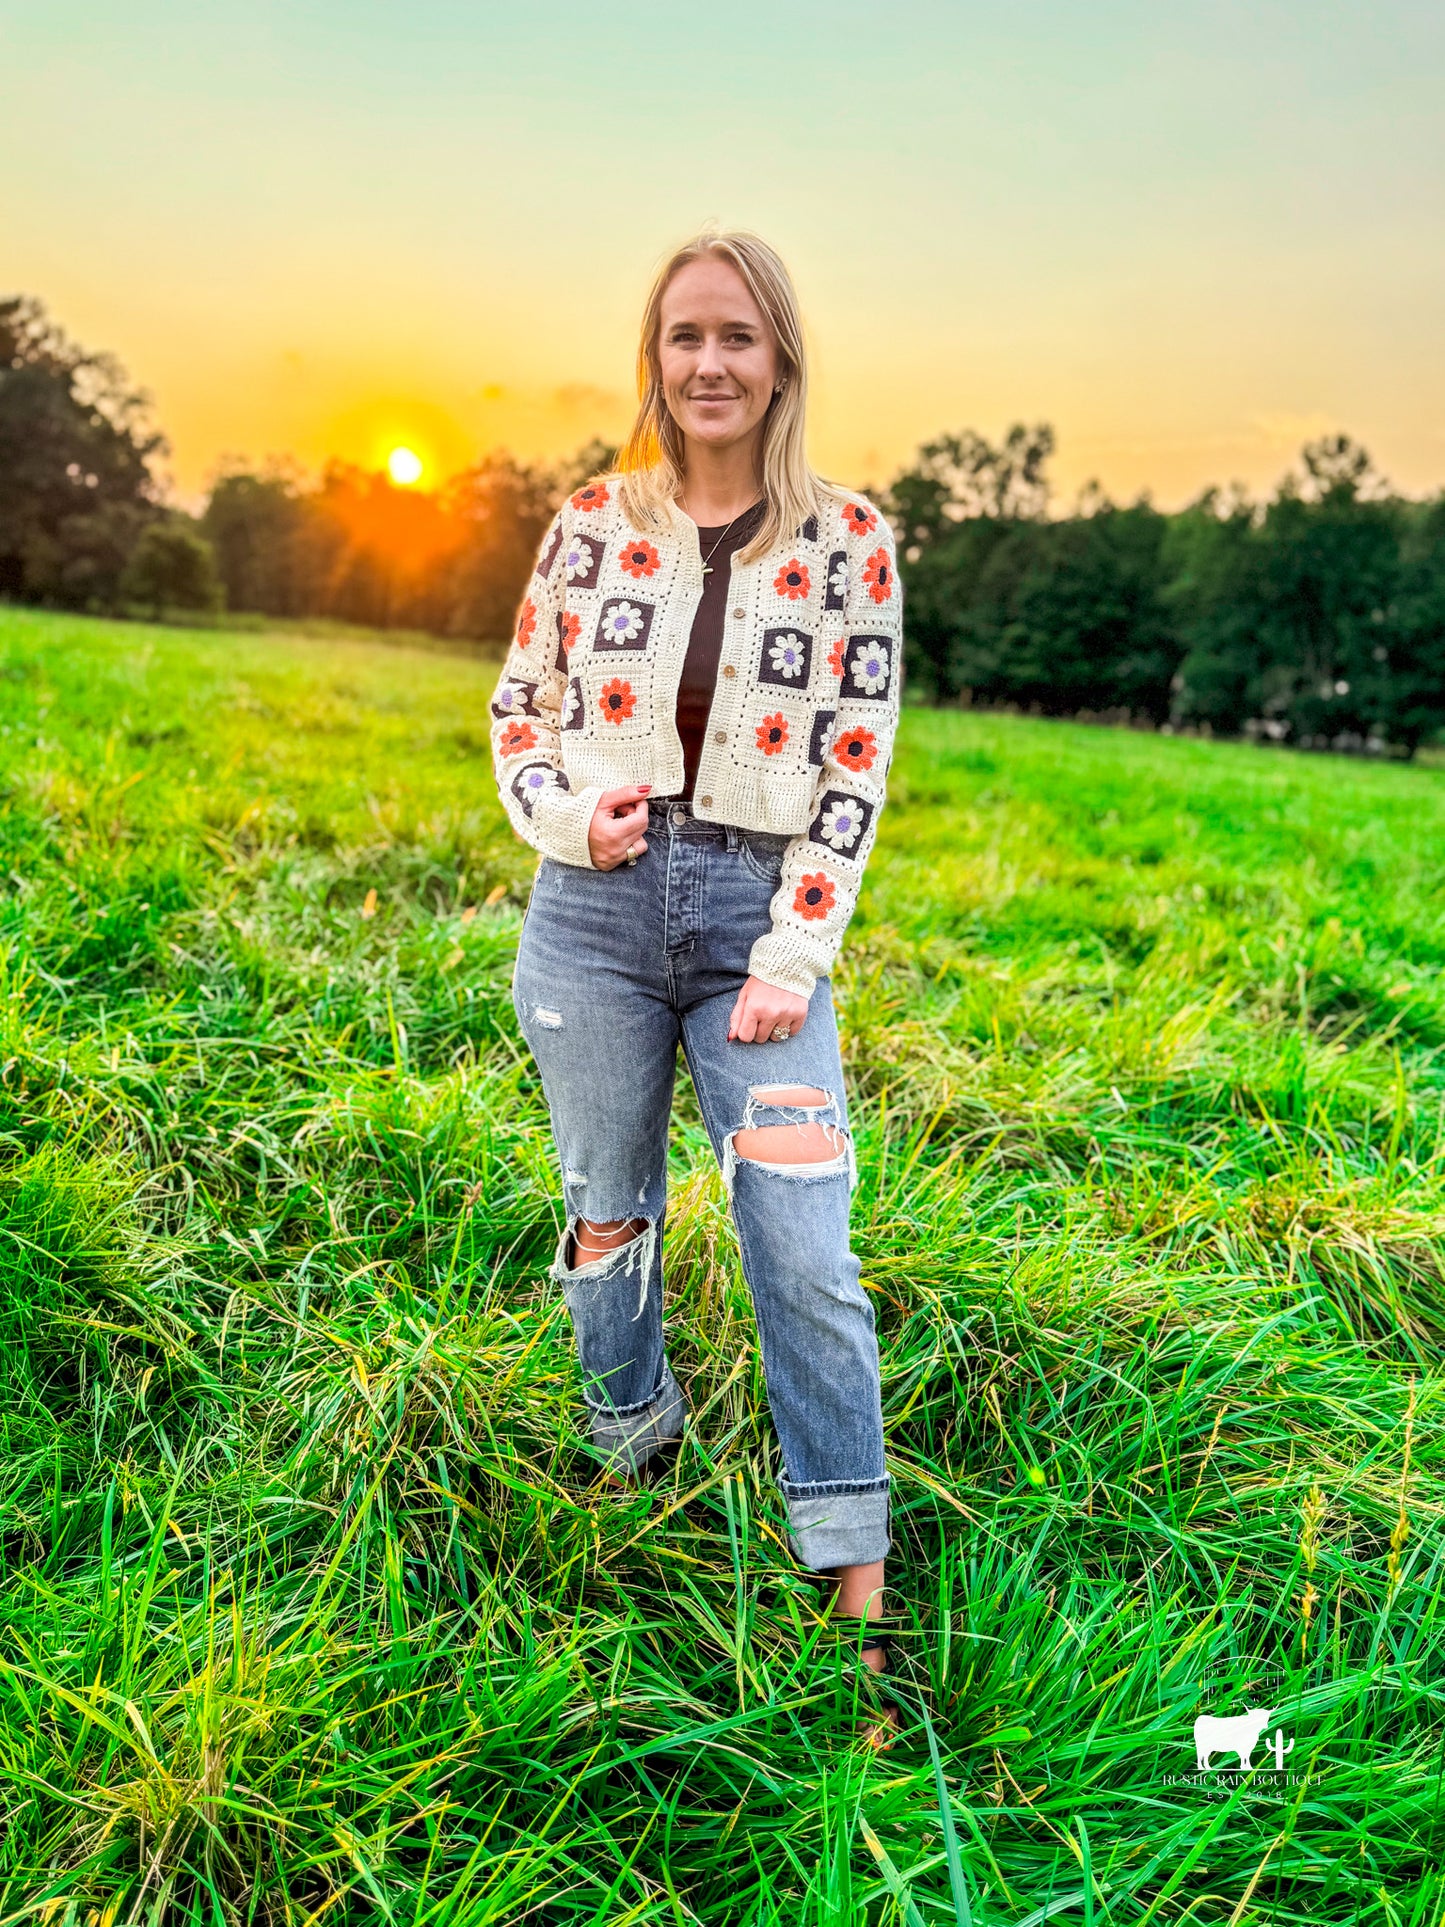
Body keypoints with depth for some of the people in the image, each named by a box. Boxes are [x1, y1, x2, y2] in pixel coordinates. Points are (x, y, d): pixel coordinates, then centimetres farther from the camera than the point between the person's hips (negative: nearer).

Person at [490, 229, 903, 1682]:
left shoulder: (850, 543, 1)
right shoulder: (593, 523, 5)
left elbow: (855, 766, -1)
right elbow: (517, 711, 12)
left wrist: (792, 959, -9)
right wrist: (565, 814, -9)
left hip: (761, 915, -1)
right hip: (597, 908, 2)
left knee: (806, 1248, -4)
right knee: (607, 1214, 14)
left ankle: (856, 1583, 11)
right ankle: (633, 1456, 41)